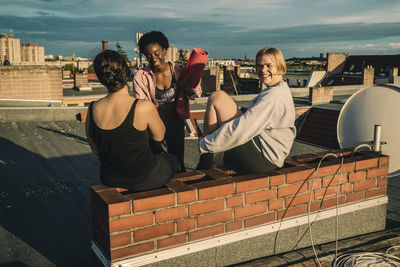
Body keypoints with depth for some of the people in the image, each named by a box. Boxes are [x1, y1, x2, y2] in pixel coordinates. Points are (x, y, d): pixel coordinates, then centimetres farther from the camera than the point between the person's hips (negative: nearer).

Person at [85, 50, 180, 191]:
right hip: (143, 181, -4)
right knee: (172, 160, 30)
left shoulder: (92, 109, -12)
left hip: (110, 179, 5)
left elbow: (95, 151, 1)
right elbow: (159, 136, -8)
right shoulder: (144, 107, -28)